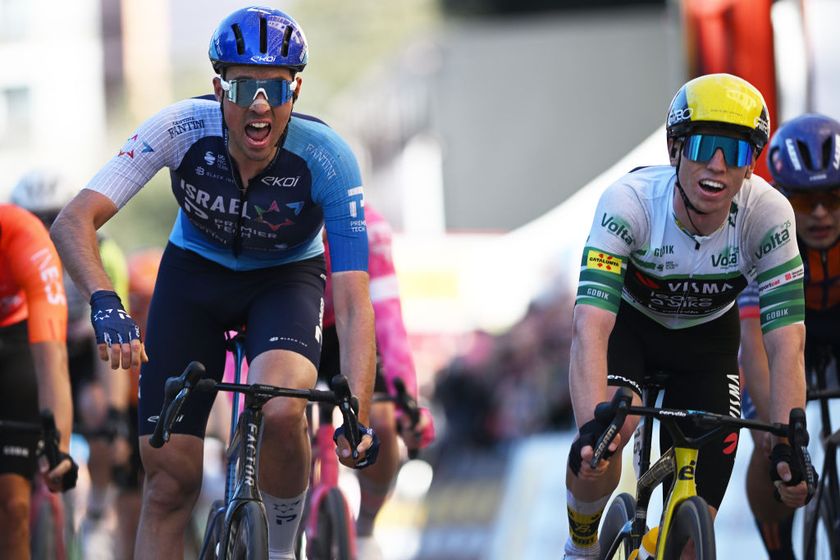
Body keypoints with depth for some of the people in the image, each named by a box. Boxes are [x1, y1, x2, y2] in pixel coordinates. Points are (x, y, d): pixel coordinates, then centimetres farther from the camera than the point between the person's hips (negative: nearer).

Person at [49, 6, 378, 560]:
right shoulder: (183, 129, -28)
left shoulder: (327, 158, -30)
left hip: (285, 280, -1)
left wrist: (358, 417, -45)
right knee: (169, 480, -6)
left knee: (282, 411, -33)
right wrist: (104, 301, -51)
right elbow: (73, 221, -32)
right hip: (194, 272, 1)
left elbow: (353, 302, -32)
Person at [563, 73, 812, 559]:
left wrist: (789, 445, -44)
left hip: (707, 337, 2)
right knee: (602, 439, -32)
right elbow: (590, 325, -43)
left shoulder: (767, 213, -30)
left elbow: (787, 340, -31)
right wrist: (592, 426, -58)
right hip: (628, 324, -2)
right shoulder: (630, 200, -35)